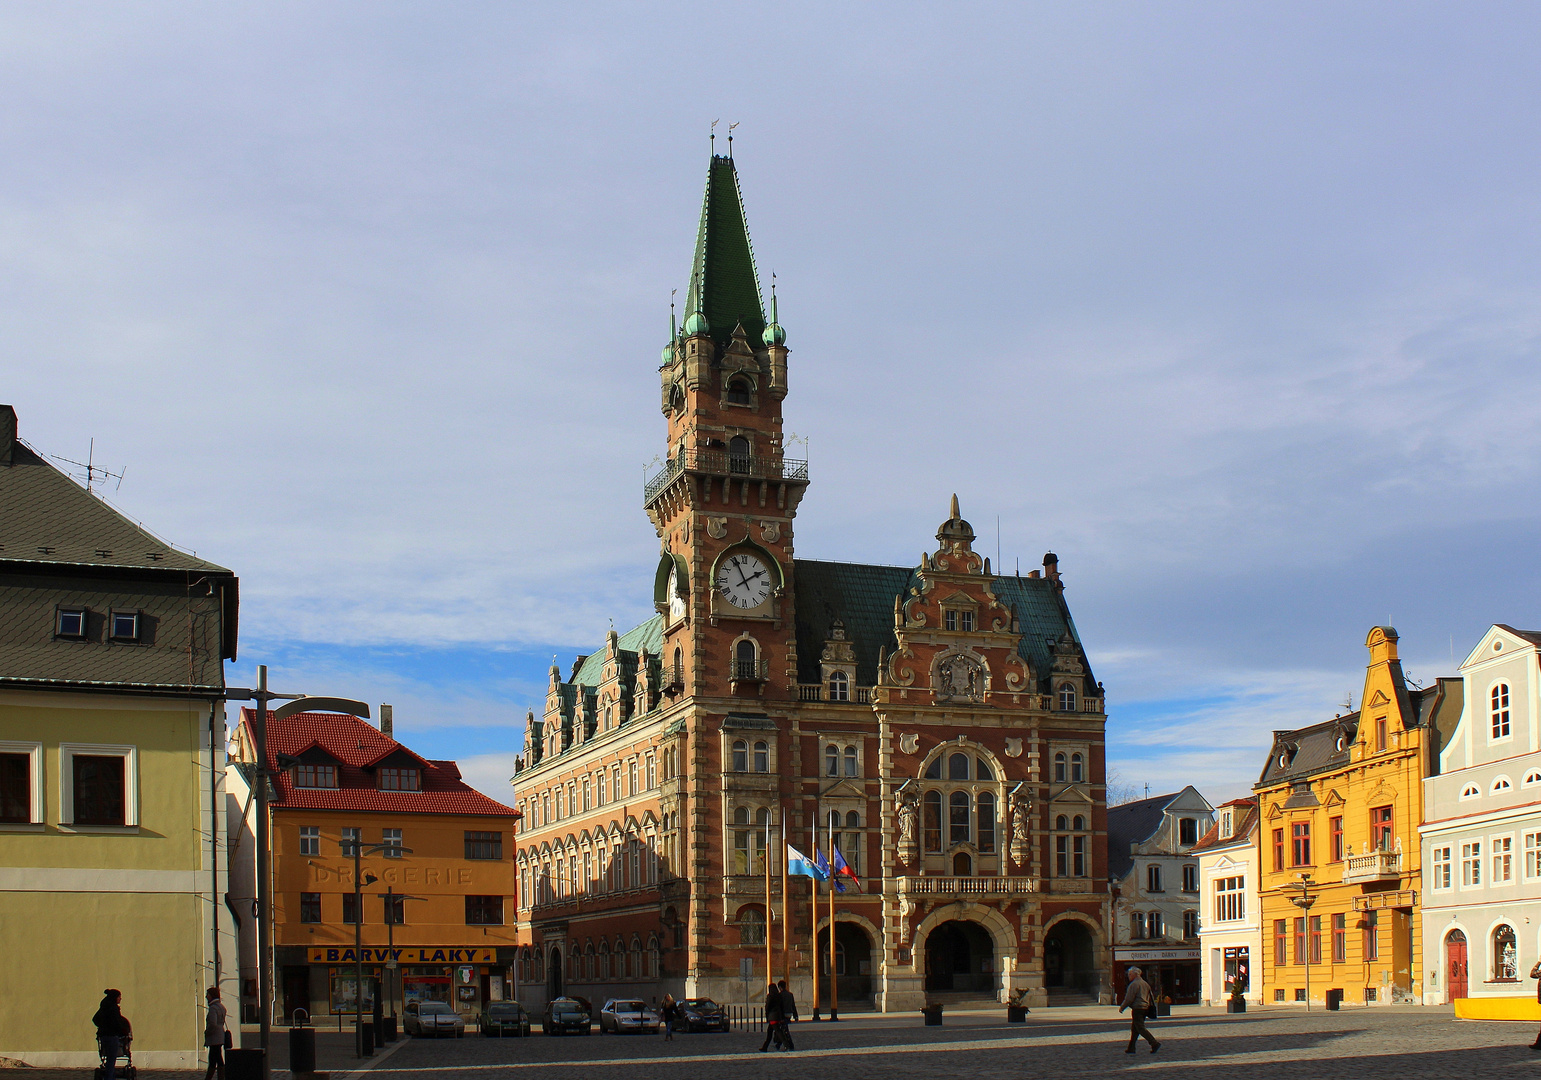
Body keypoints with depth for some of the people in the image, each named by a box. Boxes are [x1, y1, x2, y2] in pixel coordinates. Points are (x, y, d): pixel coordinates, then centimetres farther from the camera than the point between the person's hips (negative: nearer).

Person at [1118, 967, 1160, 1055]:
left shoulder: (1134, 984, -12)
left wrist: (1122, 1008, -4)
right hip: (1145, 1008, 9)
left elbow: (1129, 999, -14)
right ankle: (1131, 1048, 14)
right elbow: (1151, 997, 20)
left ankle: (1155, 1043, -18)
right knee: (1134, 1029, 13)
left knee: (1140, 1028, -9)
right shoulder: (1145, 984, 17)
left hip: (1137, 1009, -9)